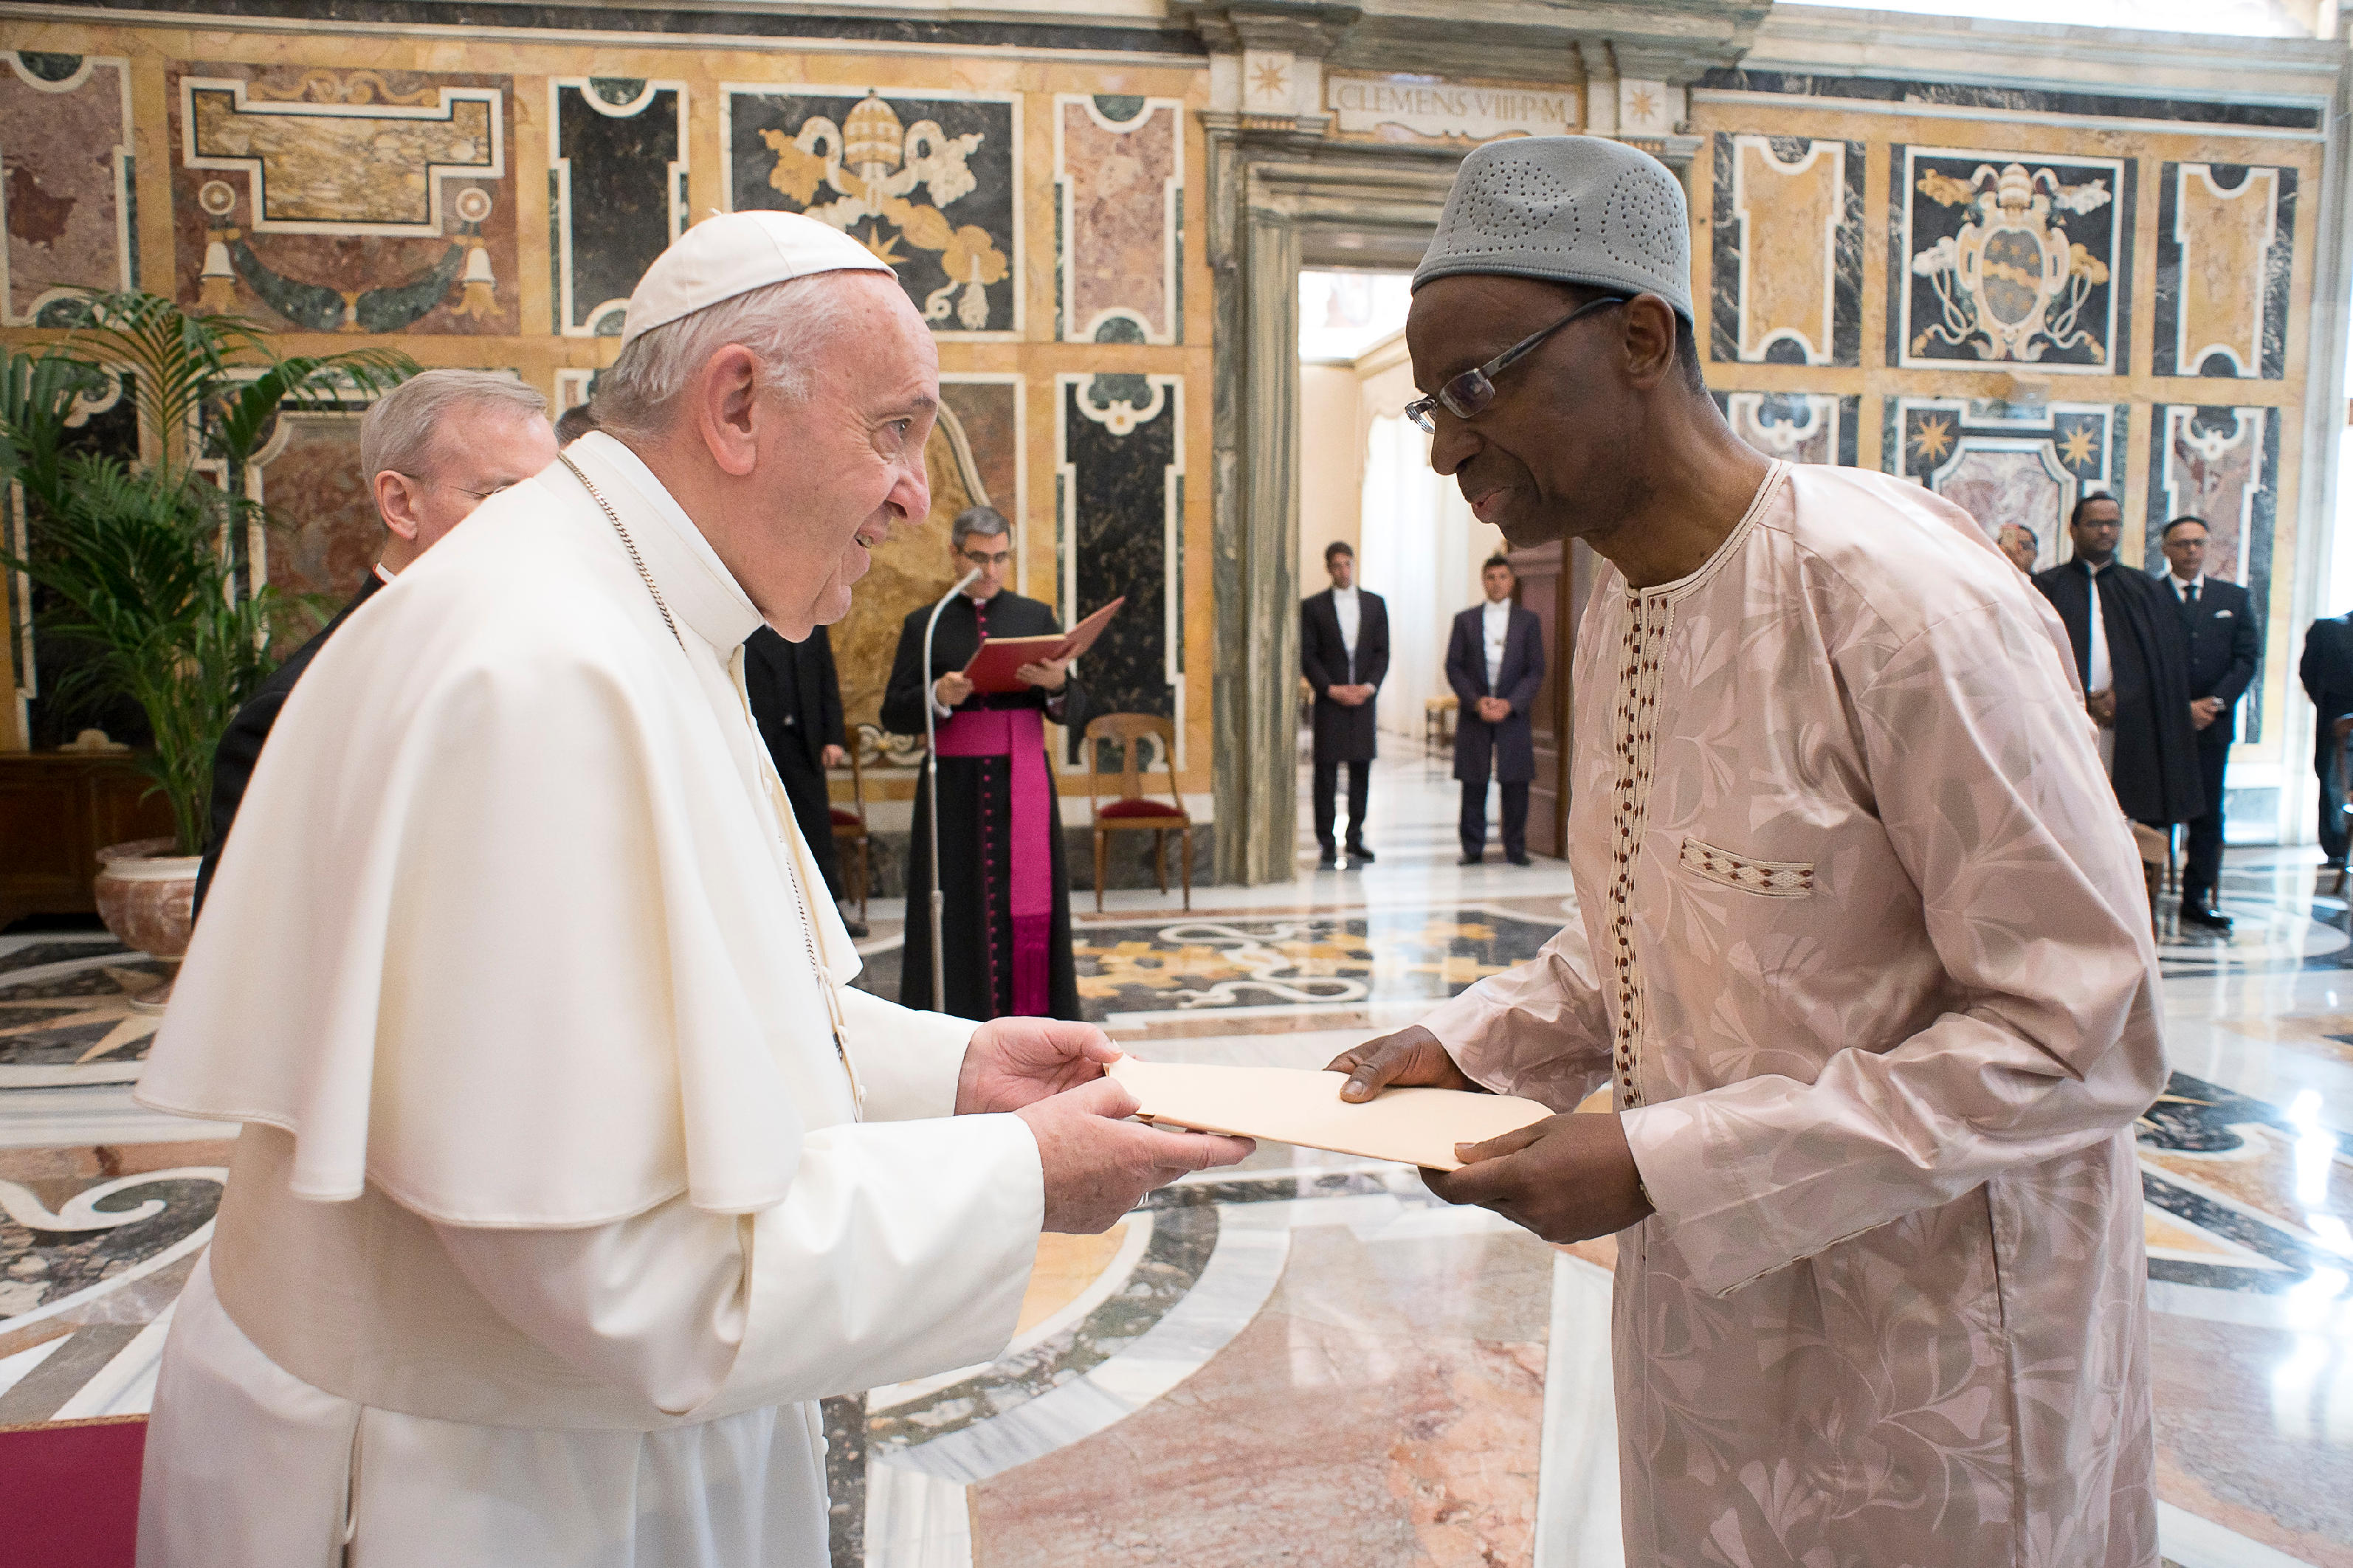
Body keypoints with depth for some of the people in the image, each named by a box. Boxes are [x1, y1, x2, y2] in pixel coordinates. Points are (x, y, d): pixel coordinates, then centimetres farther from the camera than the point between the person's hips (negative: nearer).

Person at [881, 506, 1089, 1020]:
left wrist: (1058, 683, -17)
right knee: (959, 914, -3)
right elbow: (893, 715, 2)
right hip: (955, 789, -1)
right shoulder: (924, 624, 7)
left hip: (1024, 784, 1)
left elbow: (1075, 712, 6)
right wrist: (938, 697, -17)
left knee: (1028, 913, -3)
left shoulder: (1037, 617, 9)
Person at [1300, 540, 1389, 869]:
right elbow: (1306, 655, -1)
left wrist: (1370, 685, -7)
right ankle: (1327, 845, 2)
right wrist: (1331, 689, -10)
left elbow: (1382, 652, 8)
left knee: (1362, 771, 5)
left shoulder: (1374, 604, 11)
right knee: (1326, 773, -3)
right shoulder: (1312, 606, 3)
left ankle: (1355, 839, 14)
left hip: (1364, 698, 3)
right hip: (1329, 700, -2)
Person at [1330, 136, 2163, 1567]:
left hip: (1924, 1358, -7)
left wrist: (1665, 1162, -25)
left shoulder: (1901, 598, -23)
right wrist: (1470, 1045, -3)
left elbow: (2084, 1031, -23)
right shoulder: (1616, 613, 3)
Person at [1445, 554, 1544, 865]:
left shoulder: (1528, 621, 7)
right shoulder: (1465, 620, 8)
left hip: (1514, 713, 0)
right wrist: (1476, 701, -10)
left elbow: (1536, 670, 2)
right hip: (1474, 714, 0)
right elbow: (1454, 667, 4)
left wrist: (1510, 704, -11)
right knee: (1473, 783, 0)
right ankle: (1473, 848, 8)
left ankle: (1515, 848, 8)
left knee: (1515, 784, -1)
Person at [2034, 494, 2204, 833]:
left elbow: (2164, 660, 10)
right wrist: (2085, 700, -10)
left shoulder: (2146, 591, 18)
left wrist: (2121, 696, -7)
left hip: (2130, 726, 2)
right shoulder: (2047, 588, 11)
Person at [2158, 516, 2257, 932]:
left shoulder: (2236, 598, 12)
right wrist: (2182, 708, -11)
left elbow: (2246, 659, 6)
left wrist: (2213, 702, -8)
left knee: (2208, 815, 5)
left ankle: (2196, 898, 10)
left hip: (2213, 723, 4)